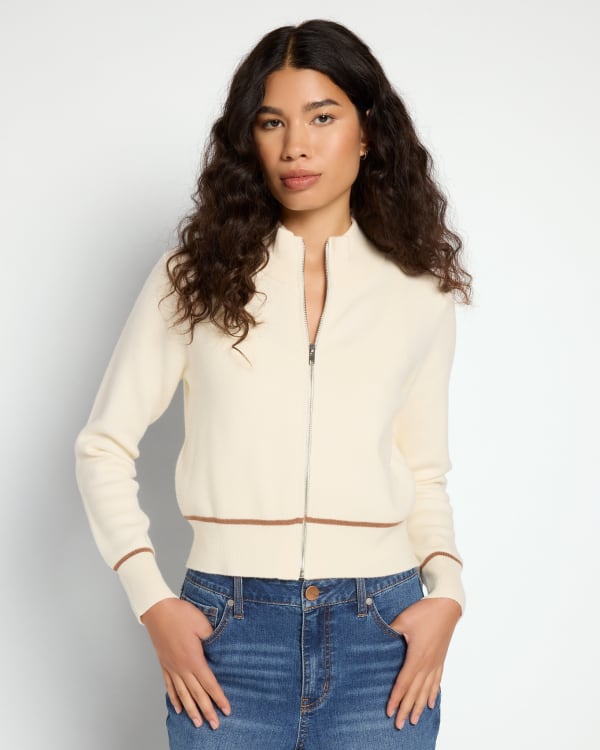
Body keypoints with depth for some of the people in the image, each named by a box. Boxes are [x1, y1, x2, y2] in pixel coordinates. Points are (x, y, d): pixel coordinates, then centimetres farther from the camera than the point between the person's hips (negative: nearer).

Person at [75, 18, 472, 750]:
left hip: (382, 636, 1)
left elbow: (425, 476, 13)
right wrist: (153, 604, -6)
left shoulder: (418, 295, 6)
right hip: (229, 633, -1)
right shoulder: (196, 276, 2)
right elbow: (103, 449, 4)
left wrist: (446, 591, -3)